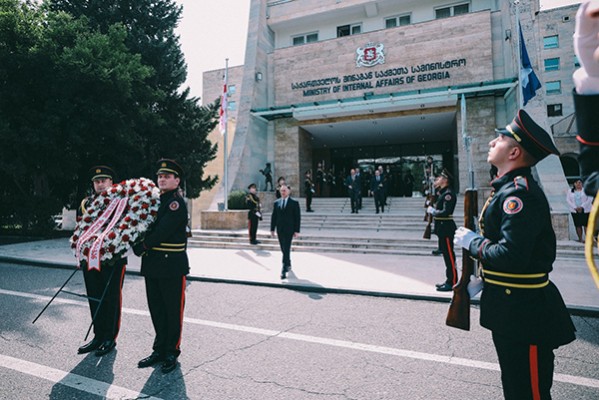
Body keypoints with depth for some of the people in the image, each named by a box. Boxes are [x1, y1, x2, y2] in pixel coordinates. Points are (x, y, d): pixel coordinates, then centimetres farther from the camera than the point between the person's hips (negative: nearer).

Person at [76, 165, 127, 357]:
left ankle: (110, 339, 18)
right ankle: (98, 336, 27)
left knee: (111, 300, 5)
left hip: (113, 261, -5)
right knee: (94, 299, 13)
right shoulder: (85, 204, 11)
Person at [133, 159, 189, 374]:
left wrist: (141, 247, -11)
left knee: (173, 311, 6)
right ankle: (159, 350, 30)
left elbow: (162, 231, -19)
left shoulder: (176, 202, -11)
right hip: (152, 264, 8)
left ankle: (171, 352, 20)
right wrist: (137, 244, -3)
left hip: (172, 265, -8)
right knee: (156, 309, 16)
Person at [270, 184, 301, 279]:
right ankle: (288, 265, 35)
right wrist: (272, 229, 6)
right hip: (280, 230, 4)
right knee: (284, 249, 14)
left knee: (286, 249, -11)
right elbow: (273, 217, 10)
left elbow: (298, 218, -4)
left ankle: (284, 270, -11)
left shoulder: (294, 203, -2)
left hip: (289, 230, -4)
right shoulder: (276, 203, 9)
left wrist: (297, 231, -8)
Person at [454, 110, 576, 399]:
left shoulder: (520, 193, -23)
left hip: (524, 312, -10)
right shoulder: (507, 187, 10)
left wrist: (471, 241, -16)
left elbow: (510, 255, -30)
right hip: (508, 309, 10)